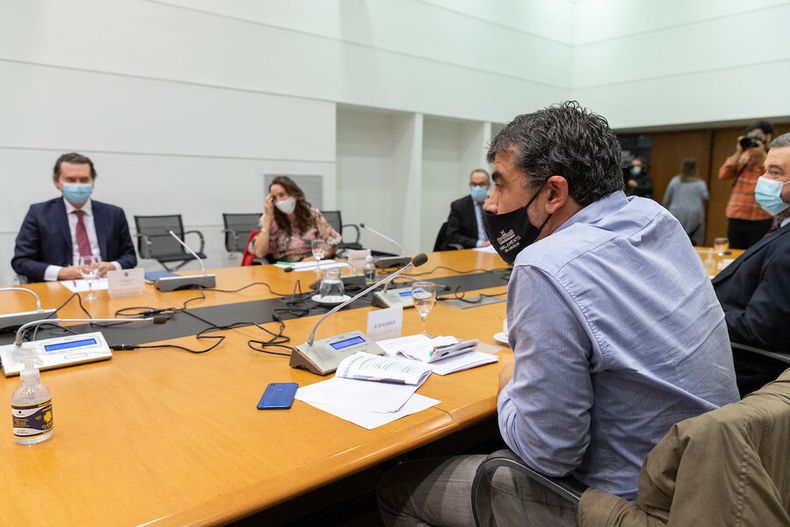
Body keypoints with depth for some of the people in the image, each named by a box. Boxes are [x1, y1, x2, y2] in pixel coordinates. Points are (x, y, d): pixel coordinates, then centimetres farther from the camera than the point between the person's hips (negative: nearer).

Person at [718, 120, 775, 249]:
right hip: (736, 217, 4)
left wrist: (762, 155, -12)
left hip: (761, 220, -4)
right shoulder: (742, 157, 15)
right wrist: (738, 152, -1)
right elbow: (723, 175, 4)